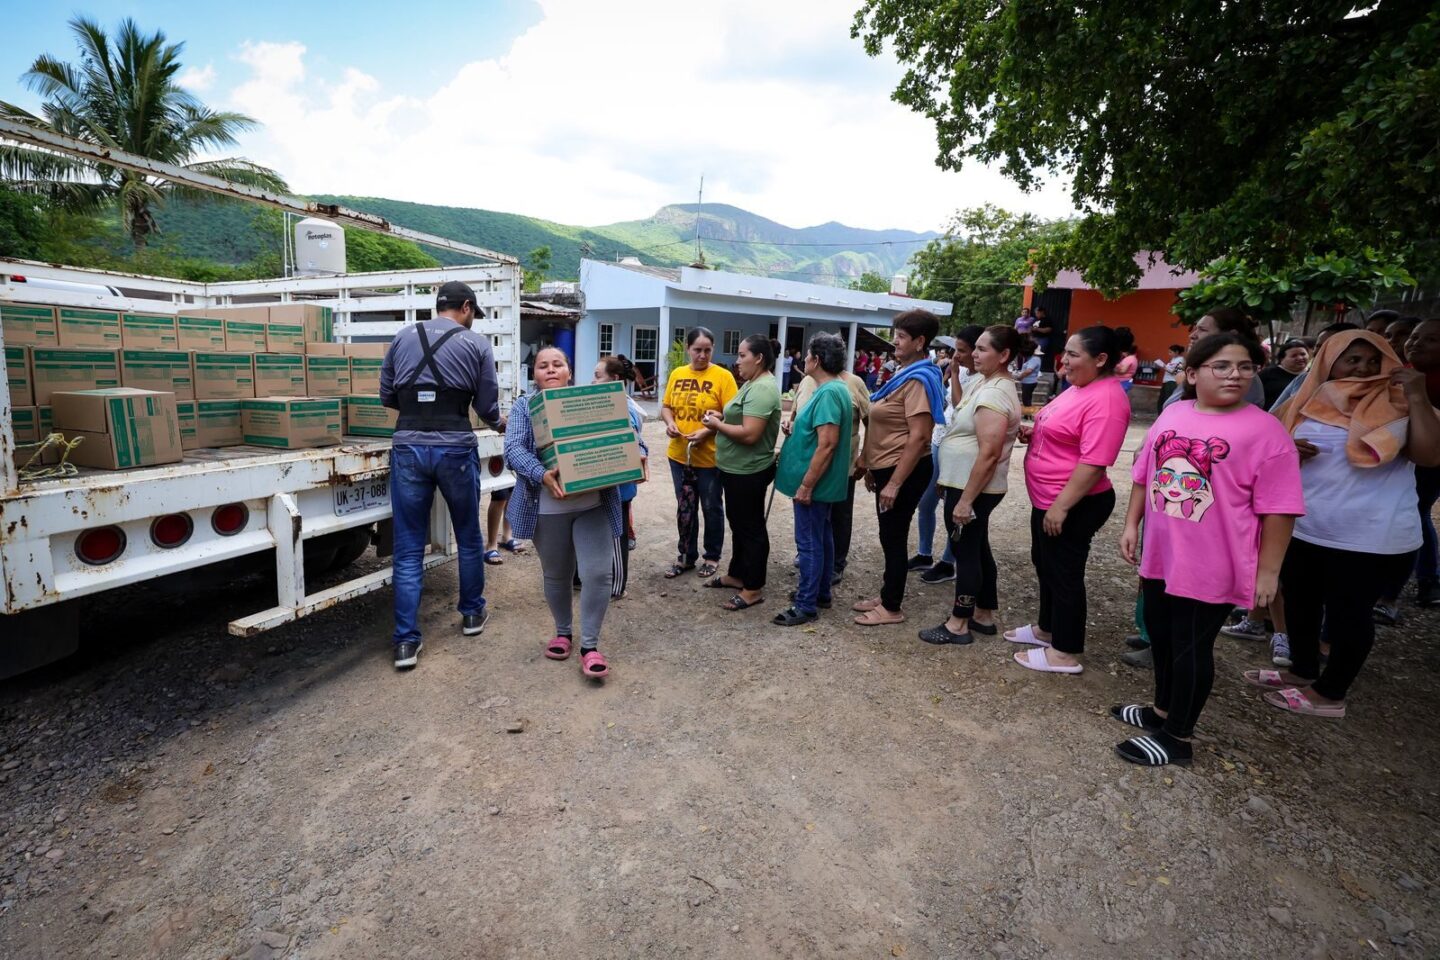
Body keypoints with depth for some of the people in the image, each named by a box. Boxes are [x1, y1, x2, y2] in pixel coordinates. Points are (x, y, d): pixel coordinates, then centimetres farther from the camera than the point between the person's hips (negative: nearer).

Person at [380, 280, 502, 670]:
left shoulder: (403, 337, 11)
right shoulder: (477, 343, 2)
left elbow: (387, 396, 14)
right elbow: (487, 406, 4)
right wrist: (499, 423, 27)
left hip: (408, 448, 2)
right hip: (455, 449, -2)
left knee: (408, 548, 7)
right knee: (469, 537, 18)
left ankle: (407, 641, 8)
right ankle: (472, 613, 32)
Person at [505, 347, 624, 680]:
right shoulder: (524, 407, 5)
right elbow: (514, 450, -9)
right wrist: (541, 475, -27)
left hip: (594, 504, 0)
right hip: (548, 507, 0)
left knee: (598, 573, -7)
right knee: (556, 576, 14)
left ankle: (590, 645, 9)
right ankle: (563, 631, 37)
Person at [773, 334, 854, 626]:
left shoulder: (828, 393, -22)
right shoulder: (833, 388, 10)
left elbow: (827, 444, -26)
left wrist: (806, 485, -24)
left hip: (814, 483, -10)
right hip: (824, 482, 10)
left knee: (809, 543, -2)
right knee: (821, 538, 18)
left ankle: (806, 605, 8)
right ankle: (820, 592, 31)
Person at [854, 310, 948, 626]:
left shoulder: (918, 379, -18)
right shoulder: (905, 374, 13)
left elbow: (918, 436, -25)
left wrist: (894, 483, -25)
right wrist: (873, 466, 20)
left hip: (904, 471, -10)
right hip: (889, 467, 10)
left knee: (894, 538, 1)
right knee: (889, 537, 17)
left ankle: (892, 608, 14)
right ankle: (887, 596, 30)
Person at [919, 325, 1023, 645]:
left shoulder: (995, 394, -23)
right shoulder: (984, 381, 9)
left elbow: (989, 454, -27)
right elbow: (961, 407, 31)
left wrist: (965, 500, -25)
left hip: (973, 487, -11)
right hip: (967, 483, 11)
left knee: (966, 551, 0)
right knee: (977, 547, 18)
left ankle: (959, 624, 12)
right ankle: (984, 615, 31)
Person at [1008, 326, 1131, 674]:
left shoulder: (1106, 399, -23)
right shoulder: (1079, 388, 9)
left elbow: (1094, 462, -28)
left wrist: (1061, 506, -27)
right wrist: (1033, 434, 5)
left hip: (1074, 505, -10)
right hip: (1048, 500, 10)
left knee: (1064, 572, 1)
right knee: (1044, 563, 21)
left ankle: (1066, 653, 15)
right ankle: (1047, 628, 38)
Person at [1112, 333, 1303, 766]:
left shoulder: (1265, 431, -12)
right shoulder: (1172, 416, 4)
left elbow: (1278, 510, -12)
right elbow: (1143, 476, 12)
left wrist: (1267, 571, -12)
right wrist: (1131, 525, 10)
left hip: (1211, 568, -5)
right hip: (1160, 557, 6)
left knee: (1191, 647, 6)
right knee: (1161, 637, 19)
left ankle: (1177, 737, 22)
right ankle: (1162, 710, 40)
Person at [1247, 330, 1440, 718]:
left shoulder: (1399, 406, -5)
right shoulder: (1308, 404, 5)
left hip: (1371, 540, -5)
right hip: (1302, 530, 5)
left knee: (1347, 614, 7)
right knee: (1299, 604, 18)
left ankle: (1329, 693, 23)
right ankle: (1303, 671, 38)